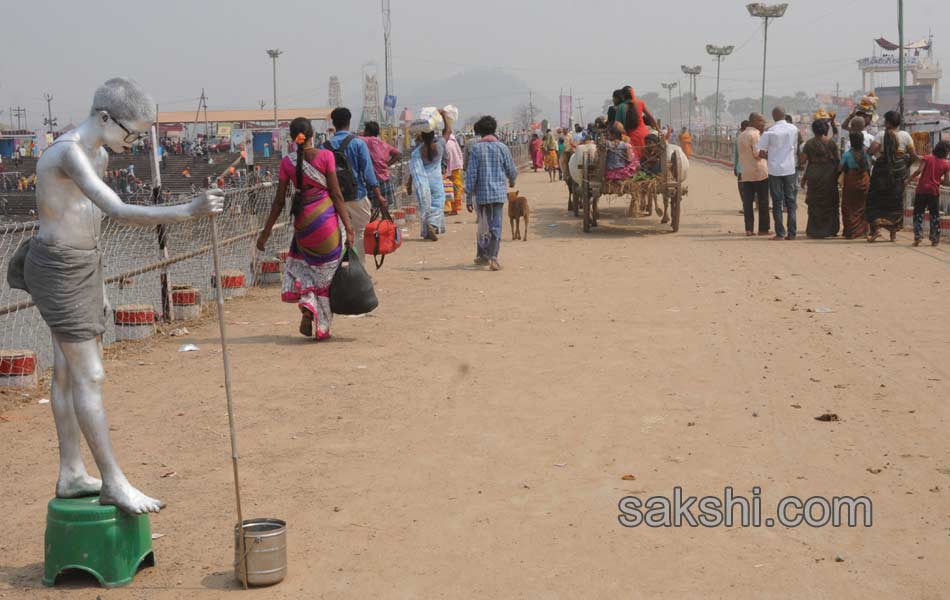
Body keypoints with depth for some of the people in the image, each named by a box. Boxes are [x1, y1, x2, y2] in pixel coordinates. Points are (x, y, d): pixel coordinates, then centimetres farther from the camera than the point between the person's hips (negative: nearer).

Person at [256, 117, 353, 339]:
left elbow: (279, 201, 3)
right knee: (326, 271, 7)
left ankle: (307, 303, -7)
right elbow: (336, 194, -7)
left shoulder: (287, 162, 2)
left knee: (300, 265, 20)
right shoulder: (325, 156, -4)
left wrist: (265, 233, 10)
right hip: (326, 217, -2)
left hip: (302, 220, 2)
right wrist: (348, 226, -4)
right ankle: (321, 327, 8)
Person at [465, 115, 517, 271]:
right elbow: (511, 171, 6)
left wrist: (469, 197, -2)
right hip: (499, 192, -1)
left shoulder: (476, 148, -3)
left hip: (482, 193, 1)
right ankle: (492, 257, -13)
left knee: (483, 226, 16)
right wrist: (512, 181, 30)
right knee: (496, 226, -1)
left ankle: (482, 255, 26)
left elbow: (471, 173, -6)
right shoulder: (502, 147, -1)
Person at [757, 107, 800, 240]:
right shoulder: (793, 129, 1)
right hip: (789, 169, 2)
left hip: (775, 170, -2)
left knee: (777, 202, 3)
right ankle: (792, 232, 5)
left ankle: (780, 233, 2)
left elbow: (761, 153, -7)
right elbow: (794, 146, 12)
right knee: (791, 201, 9)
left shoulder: (769, 132, -9)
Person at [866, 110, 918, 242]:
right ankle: (893, 232, 16)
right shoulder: (905, 135, -1)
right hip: (899, 172, 3)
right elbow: (913, 155, -3)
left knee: (876, 200, 6)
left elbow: (871, 151, -21)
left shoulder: (881, 135, -9)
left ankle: (876, 228, -10)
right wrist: (906, 166, 13)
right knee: (896, 202, 13)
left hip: (882, 171, -3)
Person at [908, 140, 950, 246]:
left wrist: (912, 177, 4)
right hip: (934, 191, 0)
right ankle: (935, 239, 10)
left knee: (918, 214, 5)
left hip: (922, 189, 0)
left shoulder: (927, 158, -1)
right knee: (935, 216, 9)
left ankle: (917, 238, -5)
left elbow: (919, 170, -13)